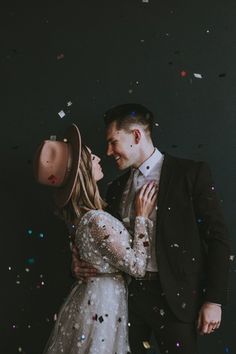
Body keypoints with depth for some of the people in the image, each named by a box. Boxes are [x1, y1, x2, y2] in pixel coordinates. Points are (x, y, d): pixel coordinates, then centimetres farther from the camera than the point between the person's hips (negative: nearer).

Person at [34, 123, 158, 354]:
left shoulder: (79, 214, 0)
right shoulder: (98, 220, -27)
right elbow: (137, 267, -19)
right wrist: (142, 216, -15)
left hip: (87, 297, 8)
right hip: (103, 302, -8)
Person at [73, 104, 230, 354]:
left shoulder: (191, 173, -5)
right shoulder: (116, 188, 12)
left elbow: (217, 238, -7)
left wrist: (214, 300, -11)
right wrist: (82, 263, -3)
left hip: (174, 295, -4)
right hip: (126, 293, 5)